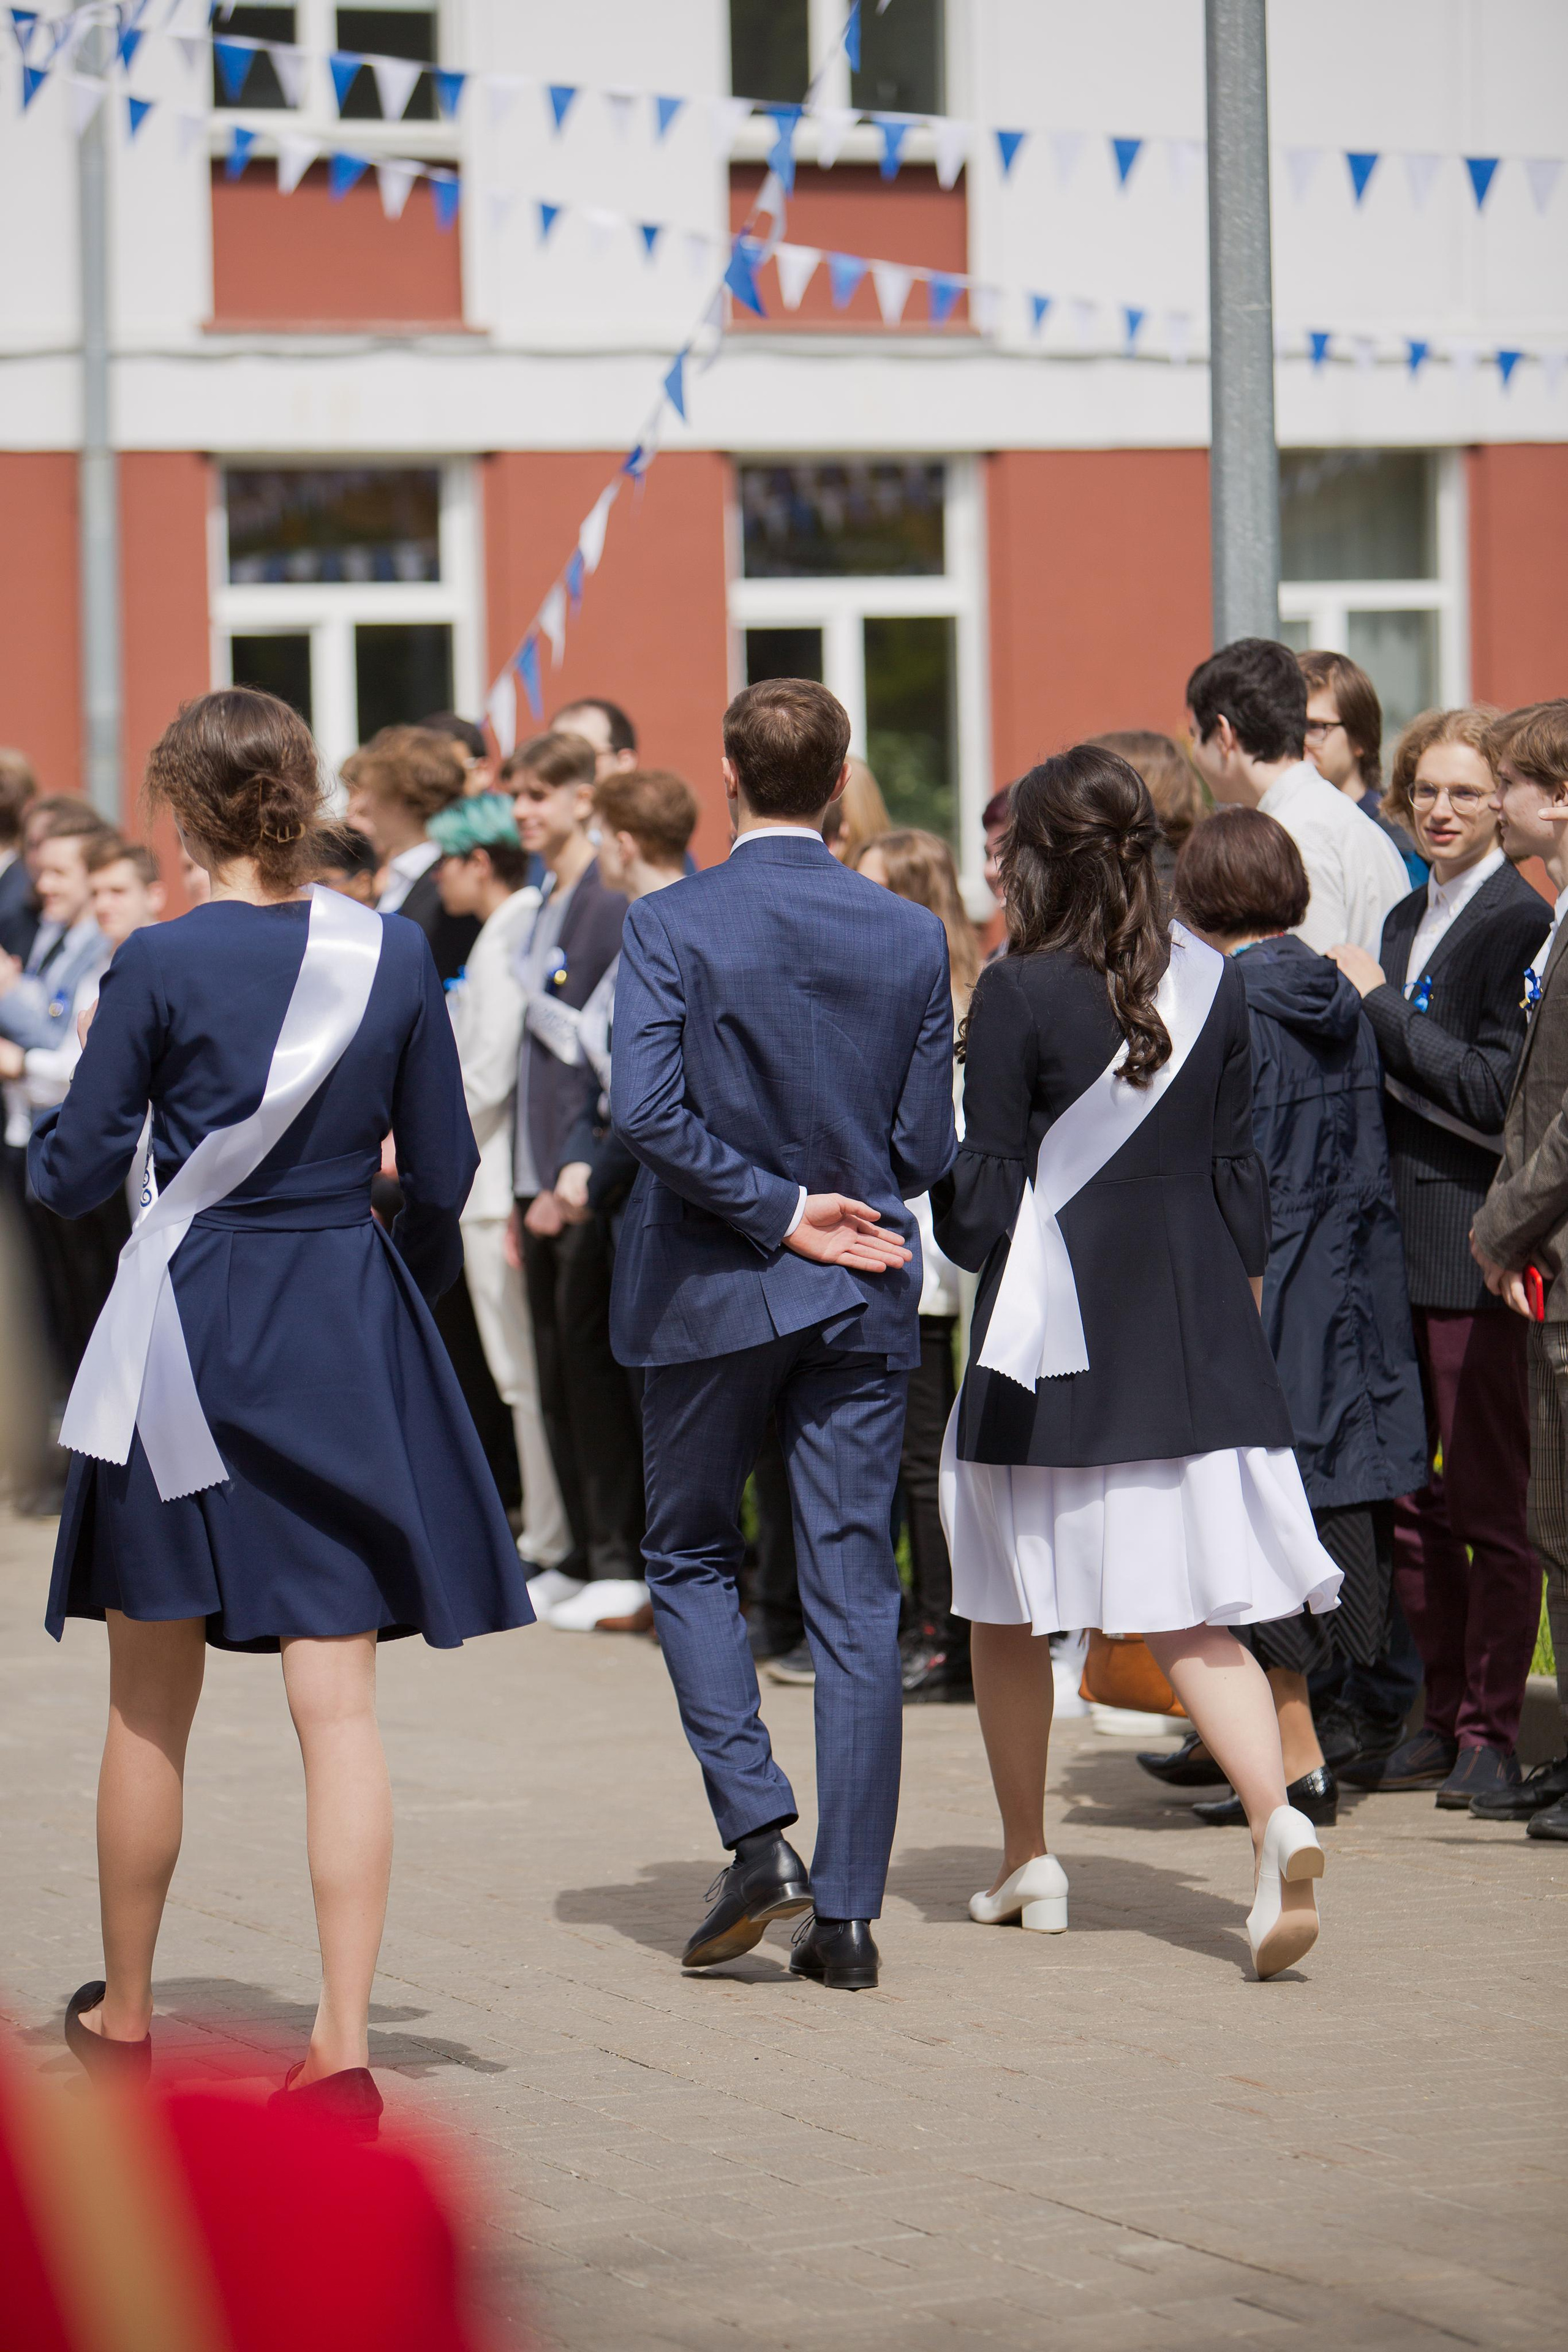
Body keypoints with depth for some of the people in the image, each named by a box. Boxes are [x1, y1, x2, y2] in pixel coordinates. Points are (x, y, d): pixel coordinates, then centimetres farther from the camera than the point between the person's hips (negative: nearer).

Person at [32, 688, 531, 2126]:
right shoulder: (395, 956, -2)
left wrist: (43, 1135, 17)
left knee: (152, 1705, 13)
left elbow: (77, 1175, -5)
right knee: (339, 1705, 0)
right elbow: (443, 1171, 5)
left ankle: (126, 2010, 26)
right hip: (350, 1335, 2)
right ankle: (345, 2044, -8)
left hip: (191, 1327, -2)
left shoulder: (161, 964, -11)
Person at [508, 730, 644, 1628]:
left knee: (592, 1362, -5)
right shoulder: (546, 906, 16)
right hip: (543, 1174, 9)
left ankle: (621, 1562, 0)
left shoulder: (611, 905, -12)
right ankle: (583, 1555, 17)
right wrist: (526, 1186, 16)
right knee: (557, 1371, 10)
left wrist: (574, 1177, -18)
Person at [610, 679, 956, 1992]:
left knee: (692, 1559, 15)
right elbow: (928, 1146, 1)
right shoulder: (911, 938, -1)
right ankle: (847, 1910, 3)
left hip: (712, 1290, -2)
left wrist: (772, 1205, -11)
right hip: (863, 1296, 2)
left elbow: (644, 1107, -19)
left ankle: (761, 1835, -1)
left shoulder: (674, 926, -9)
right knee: (856, 1594, 5)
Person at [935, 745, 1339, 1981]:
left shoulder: (1020, 993, -10)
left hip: (1053, 1331, -4)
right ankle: (1277, 1817, -22)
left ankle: (1028, 1860, 23)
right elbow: (1240, 1166, 8)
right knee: (1191, 1619, 2)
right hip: (1193, 1335, 4)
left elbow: (986, 1193, -9)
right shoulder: (1215, 983, 3)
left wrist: (962, 1235, 12)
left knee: (1010, 1609, 14)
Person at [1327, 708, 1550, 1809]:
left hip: (1473, 1244, -8)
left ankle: (1491, 1732, 3)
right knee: (1406, 1493, 11)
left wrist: (1381, 1006, -13)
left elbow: (1496, 1090, -17)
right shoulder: (1410, 919, 17)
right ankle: (1444, 1717, 19)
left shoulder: (1519, 920, -9)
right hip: (1398, 1241, 8)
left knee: (1489, 1501, -3)